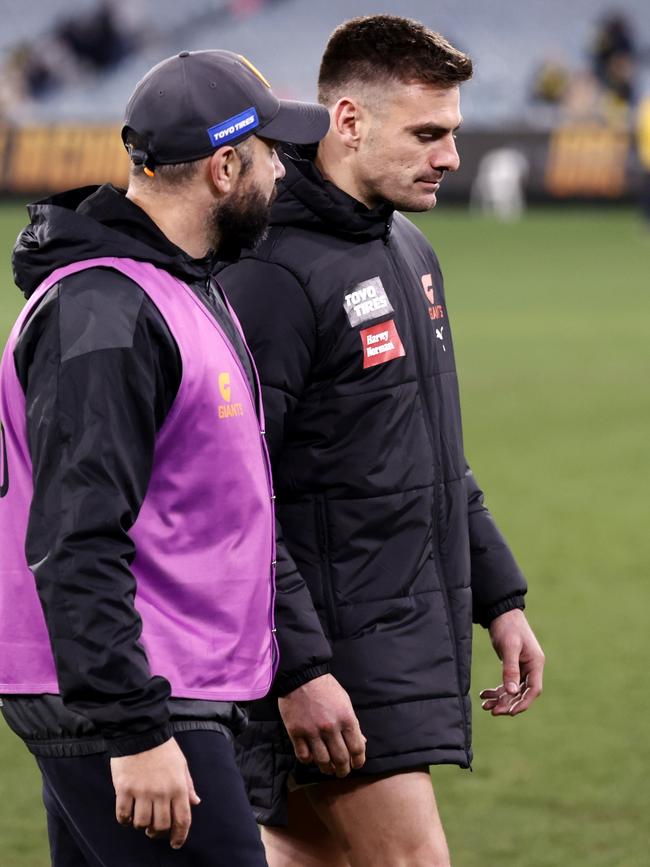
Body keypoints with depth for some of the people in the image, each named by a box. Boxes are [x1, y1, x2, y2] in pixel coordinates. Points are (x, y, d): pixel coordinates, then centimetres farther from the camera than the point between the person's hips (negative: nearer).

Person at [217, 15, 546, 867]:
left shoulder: (407, 252, 15)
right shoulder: (272, 273, -16)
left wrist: (500, 597, 21)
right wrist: (296, 668, -23)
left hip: (414, 631, 9)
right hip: (336, 648, -9)